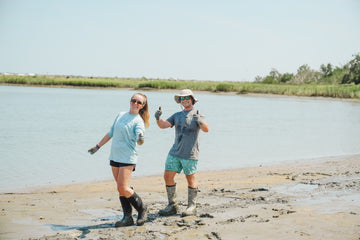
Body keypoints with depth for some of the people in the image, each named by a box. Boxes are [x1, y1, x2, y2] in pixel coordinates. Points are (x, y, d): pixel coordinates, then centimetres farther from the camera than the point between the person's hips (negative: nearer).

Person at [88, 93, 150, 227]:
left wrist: (141, 140, -44)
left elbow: (139, 140, -21)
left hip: (128, 158, -6)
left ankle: (142, 209, 6)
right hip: (114, 156, 6)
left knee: (123, 188, -13)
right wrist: (98, 146, 27)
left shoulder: (138, 121, -5)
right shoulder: (121, 115, 14)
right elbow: (110, 133, 23)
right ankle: (127, 217, 9)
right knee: (120, 188, 5)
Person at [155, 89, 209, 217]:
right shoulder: (177, 115, 15)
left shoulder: (197, 115, -1)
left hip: (190, 154, -5)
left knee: (191, 179, 2)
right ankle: (172, 206, 11)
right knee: (168, 176, 1)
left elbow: (206, 129, -18)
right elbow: (163, 125, 3)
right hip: (175, 152, 5)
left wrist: (200, 121, -39)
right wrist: (158, 118, -18)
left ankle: (192, 207, 14)